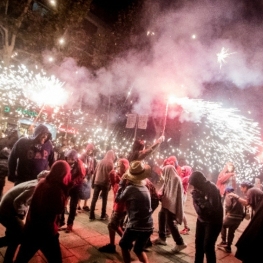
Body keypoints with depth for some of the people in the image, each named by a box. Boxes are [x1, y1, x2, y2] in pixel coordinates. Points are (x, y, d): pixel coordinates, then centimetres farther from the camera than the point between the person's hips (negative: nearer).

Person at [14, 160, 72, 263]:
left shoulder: (42, 182, -3)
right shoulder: (56, 188, -25)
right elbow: (59, 209, -14)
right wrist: (65, 192, -15)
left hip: (31, 227, 7)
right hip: (45, 231, -7)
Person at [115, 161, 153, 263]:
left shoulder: (130, 188, -13)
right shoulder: (144, 187, 7)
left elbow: (118, 199, 2)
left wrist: (122, 183, 5)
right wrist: (125, 183, 10)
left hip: (135, 225, -6)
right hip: (148, 226, 6)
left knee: (124, 245, 21)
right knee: (138, 249, 27)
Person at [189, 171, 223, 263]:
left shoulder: (212, 189, -24)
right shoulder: (199, 189, -5)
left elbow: (212, 208, -30)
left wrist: (199, 198, -30)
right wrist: (196, 197, -16)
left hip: (213, 222, -6)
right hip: (201, 219, 6)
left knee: (208, 246, -5)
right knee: (198, 243, 13)